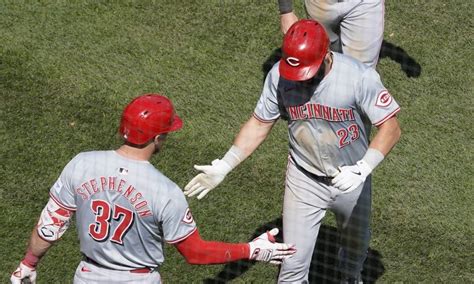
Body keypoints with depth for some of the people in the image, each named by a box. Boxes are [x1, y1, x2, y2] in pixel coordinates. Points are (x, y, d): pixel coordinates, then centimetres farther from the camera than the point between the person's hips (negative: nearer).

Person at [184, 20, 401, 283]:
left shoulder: (360, 76, -27)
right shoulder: (279, 75, -18)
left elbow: (390, 127, -24)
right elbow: (259, 124, -5)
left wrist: (361, 170, -38)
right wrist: (224, 166, -13)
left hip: (351, 179, 0)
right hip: (304, 180, 0)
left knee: (356, 247, 24)